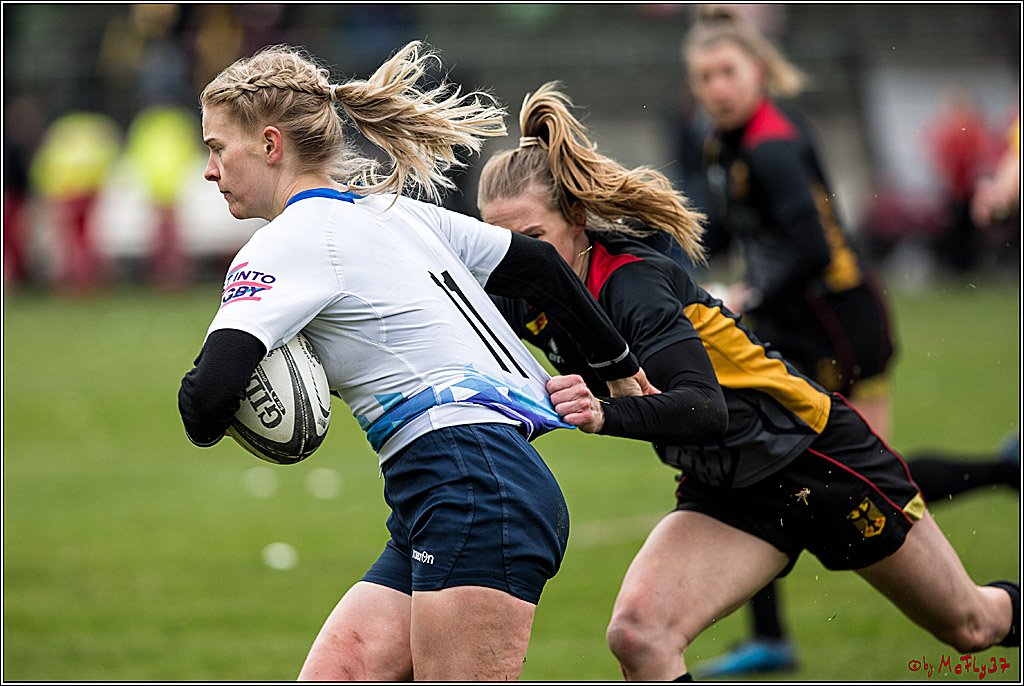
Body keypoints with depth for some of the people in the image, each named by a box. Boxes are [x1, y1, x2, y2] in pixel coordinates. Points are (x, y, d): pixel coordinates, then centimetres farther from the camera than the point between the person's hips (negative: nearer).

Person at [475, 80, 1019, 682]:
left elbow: (705, 407, -40)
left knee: (971, 626, 12)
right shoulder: (523, 303, -9)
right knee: (637, 635, -21)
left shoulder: (632, 282, -30)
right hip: (725, 492, 6)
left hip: (816, 452, -6)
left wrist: (606, 415, -55)